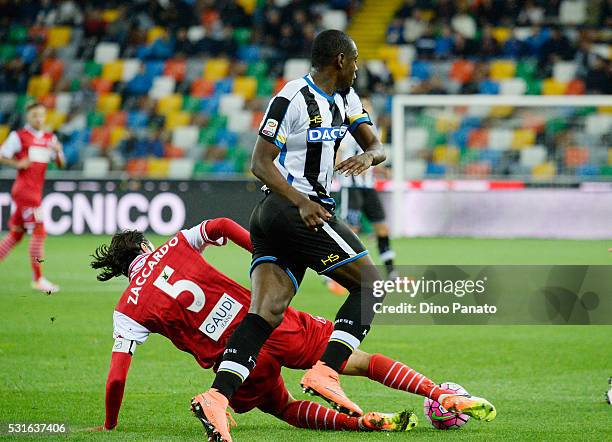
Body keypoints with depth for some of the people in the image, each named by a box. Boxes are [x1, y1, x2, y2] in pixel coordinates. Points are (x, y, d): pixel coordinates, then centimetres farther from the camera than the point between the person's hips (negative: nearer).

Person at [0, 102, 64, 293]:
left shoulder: (50, 138, 12)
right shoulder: (19, 136, -5)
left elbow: (60, 164, 11)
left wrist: (58, 152, -9)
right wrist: (18, 164, -18)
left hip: (36, 191, 7)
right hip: (24, 189, -7)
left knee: (16, 234, 11)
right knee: (39, 232, -12)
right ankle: (38, 279, -9)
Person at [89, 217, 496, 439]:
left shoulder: (129, 310, 6)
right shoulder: (175, 246, 11)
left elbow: (117, 376, 1)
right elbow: (221, 226, -2)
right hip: (271, 321, 1)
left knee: (284, 408, 24)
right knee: (362, 361, 11)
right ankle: (444, 396, 0)